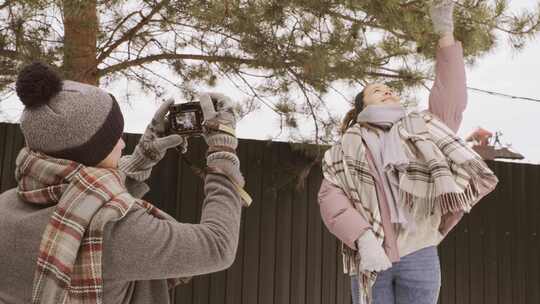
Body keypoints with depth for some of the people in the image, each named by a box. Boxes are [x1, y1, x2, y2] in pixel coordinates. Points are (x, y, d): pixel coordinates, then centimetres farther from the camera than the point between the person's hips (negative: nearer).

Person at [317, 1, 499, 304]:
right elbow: (330, 197, -2)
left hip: (419, 255, 2)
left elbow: (451, 102, 5)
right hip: (370, 257, -1)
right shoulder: (347, 148, 11)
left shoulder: (419, 131, 19)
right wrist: (363, 238, -19)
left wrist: (446, 34, -1)